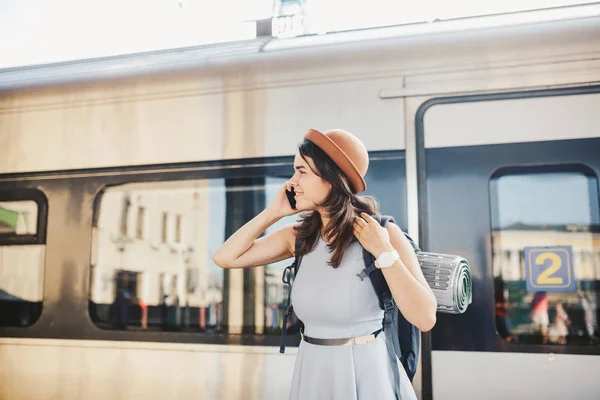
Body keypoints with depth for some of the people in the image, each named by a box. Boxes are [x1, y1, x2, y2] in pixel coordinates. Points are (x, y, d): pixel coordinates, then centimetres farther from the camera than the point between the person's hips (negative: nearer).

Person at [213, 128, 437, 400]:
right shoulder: (300, 235, -2)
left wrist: (383, 252, -25)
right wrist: (274, 212, -5)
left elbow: (425, 318, -21)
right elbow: (225, 258, -2)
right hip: (312, 374, 5)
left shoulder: (383, 233, -15)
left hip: (367, 374, -4)